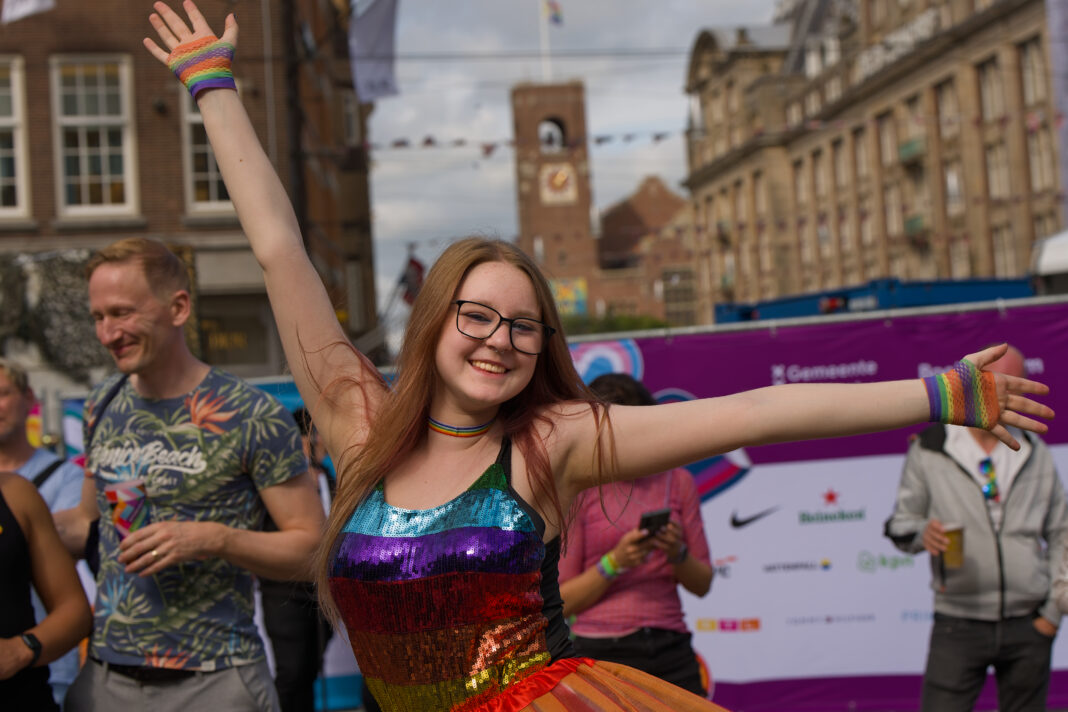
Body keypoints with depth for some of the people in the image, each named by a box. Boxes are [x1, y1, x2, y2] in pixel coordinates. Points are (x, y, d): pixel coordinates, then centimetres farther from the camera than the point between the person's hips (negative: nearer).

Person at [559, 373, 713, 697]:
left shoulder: (677, 481, 11)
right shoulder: (578, 491, 1)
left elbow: (702, 584, 13)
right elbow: (562, 600, -2)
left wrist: (678, 554, -7)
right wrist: (615, 562, -15)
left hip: (671, 651, 3)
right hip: (603, 652, -3)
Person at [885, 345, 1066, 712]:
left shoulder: (1035, 452, 10)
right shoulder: (929, 450, 2)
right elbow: (900, 522, 6)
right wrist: (921, 533, -18)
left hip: (1028, 626, 3)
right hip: (959, 624, -2)